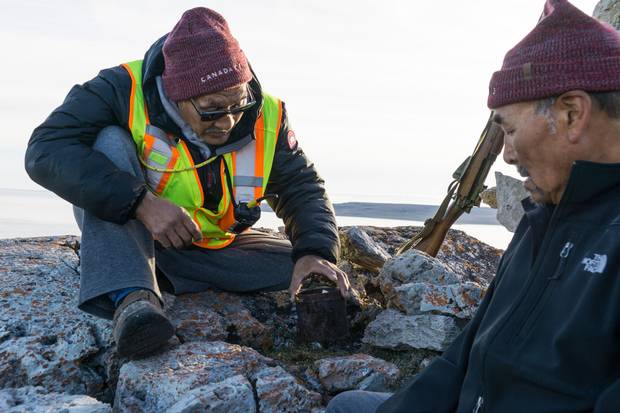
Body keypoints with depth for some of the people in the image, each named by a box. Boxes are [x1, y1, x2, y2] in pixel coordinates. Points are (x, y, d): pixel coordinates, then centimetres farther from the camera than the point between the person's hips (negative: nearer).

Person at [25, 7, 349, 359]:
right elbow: (46, 150, -35)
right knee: (112, 142, -31)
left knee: (308, 275, -15)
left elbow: (305, 190, -8)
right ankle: (130, 296, -43)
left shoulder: (267, 119, -15)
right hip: (122, 235, -2)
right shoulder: (124, 91, -25)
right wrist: (141, 202, -46)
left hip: (217, 248, 3)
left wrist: (315, 251, -29)